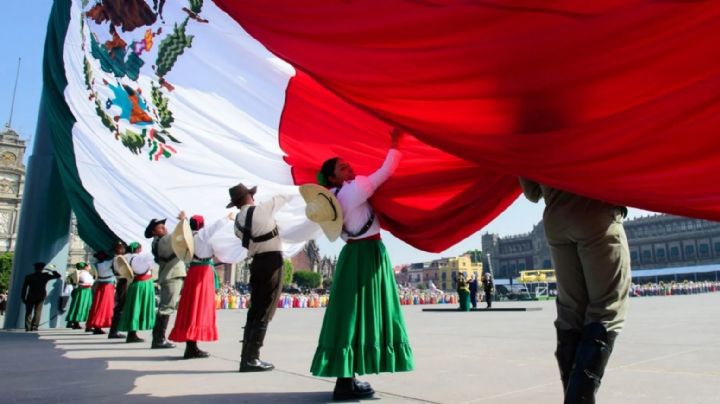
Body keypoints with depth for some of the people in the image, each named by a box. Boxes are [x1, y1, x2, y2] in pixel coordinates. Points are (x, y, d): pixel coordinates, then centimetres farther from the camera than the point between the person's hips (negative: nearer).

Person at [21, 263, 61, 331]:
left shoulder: (29, 277, 2)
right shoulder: (45, 275, -4)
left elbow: (24, 288, 0)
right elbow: (58, 276, 4)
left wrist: (23, 297, 5)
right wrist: (52, 269, 11)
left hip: (30, 297, 1)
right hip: (40, 297, -1)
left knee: (28, 313, 8)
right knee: (37, 312, 4)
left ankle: (28, 328, 2)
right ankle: (34, 327, -3)